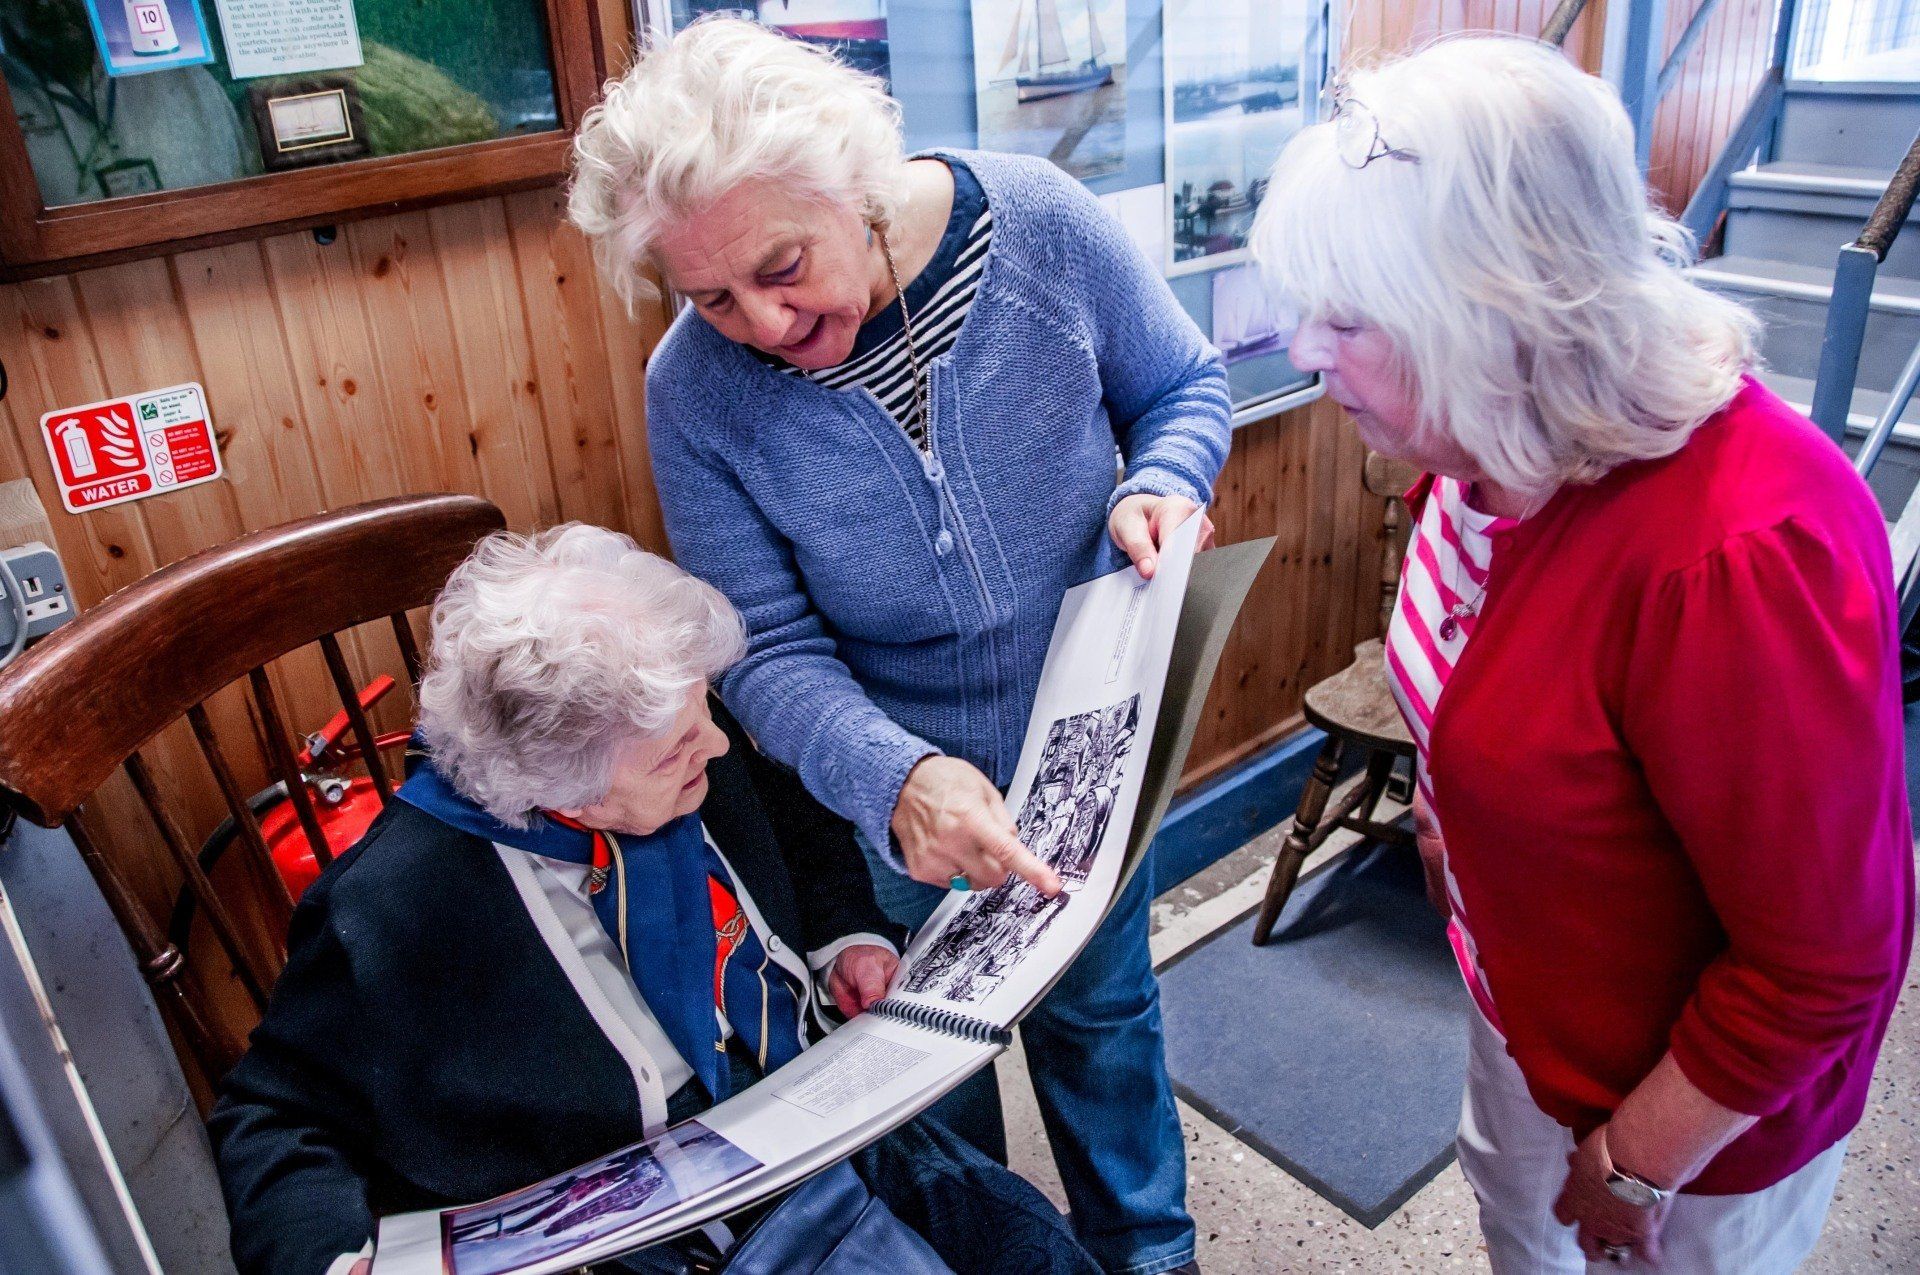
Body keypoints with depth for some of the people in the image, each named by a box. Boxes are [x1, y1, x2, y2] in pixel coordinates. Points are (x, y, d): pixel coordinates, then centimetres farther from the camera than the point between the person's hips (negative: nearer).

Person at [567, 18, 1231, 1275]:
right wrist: (895, 777, -36)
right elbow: (769, 649, -18)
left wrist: (1158, 484, -25)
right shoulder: (695, 387, -20)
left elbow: (1185, 385, -3)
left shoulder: (1038, 223, -20)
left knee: (1102, 1009, 24)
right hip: (891, 801, 0)